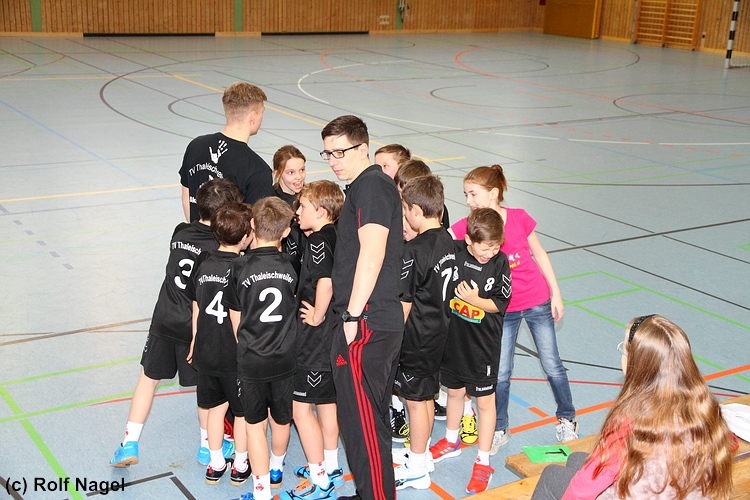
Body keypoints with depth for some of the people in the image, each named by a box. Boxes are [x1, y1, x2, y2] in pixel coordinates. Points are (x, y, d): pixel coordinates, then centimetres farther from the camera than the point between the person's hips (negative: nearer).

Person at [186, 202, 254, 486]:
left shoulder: (203, 262, -4)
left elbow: (196, 308, 6)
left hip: (206, 352, 4)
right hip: (237, 356, -4)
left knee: (216, 407, 20)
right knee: (243, 411, 15)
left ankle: (216, 465, 31)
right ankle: (240, 467, 28)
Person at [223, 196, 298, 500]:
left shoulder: (240, 268, -12)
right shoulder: (290, 266, -5)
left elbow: (236, 319, -3)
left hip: (251, 361, -3)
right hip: (285, 358, 3)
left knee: (255, 424, 8)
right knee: (282, 418, 21)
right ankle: (276, 469, 44)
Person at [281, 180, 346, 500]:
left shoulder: (318, 241, -19)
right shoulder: (338, 236, 7)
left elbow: (325, 282, -31)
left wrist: (317, 315, -18)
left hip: (315, 338, -10)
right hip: (334, 336, 10)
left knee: (300, 405, 0)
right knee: (326, 401, 20)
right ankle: (330, 467, 33)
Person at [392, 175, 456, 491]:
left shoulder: (413, 251, -24)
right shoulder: (448, 241, 0)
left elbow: (404, 304, -19)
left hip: (416, 338, -8)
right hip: (439, 333, 8)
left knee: (416, 401, 5)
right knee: (426, 397, 21)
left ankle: (416, 471, 18)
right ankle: (422, 454, 37)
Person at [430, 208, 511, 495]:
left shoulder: (500, 262, -13)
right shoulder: (453, 252, -12)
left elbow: (500, 303, -11)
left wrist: (475, 300, -24)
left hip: (483, 345, -3)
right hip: (453, 339, 3)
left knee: (484, 401, 7)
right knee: (455, 391, 22)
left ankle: (483, 463, 19)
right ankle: (451, 442, 44)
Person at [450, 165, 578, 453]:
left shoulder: (519, 218, -13)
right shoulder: (467, 227, -12)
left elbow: (539, 254, -1)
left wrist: (556, 294, 1)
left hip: (537, 302, -1)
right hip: (502, 310, 1)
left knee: (552, 365, 11)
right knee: (500, 374, 5)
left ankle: (567, 419, 32)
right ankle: (499, 430, 24)